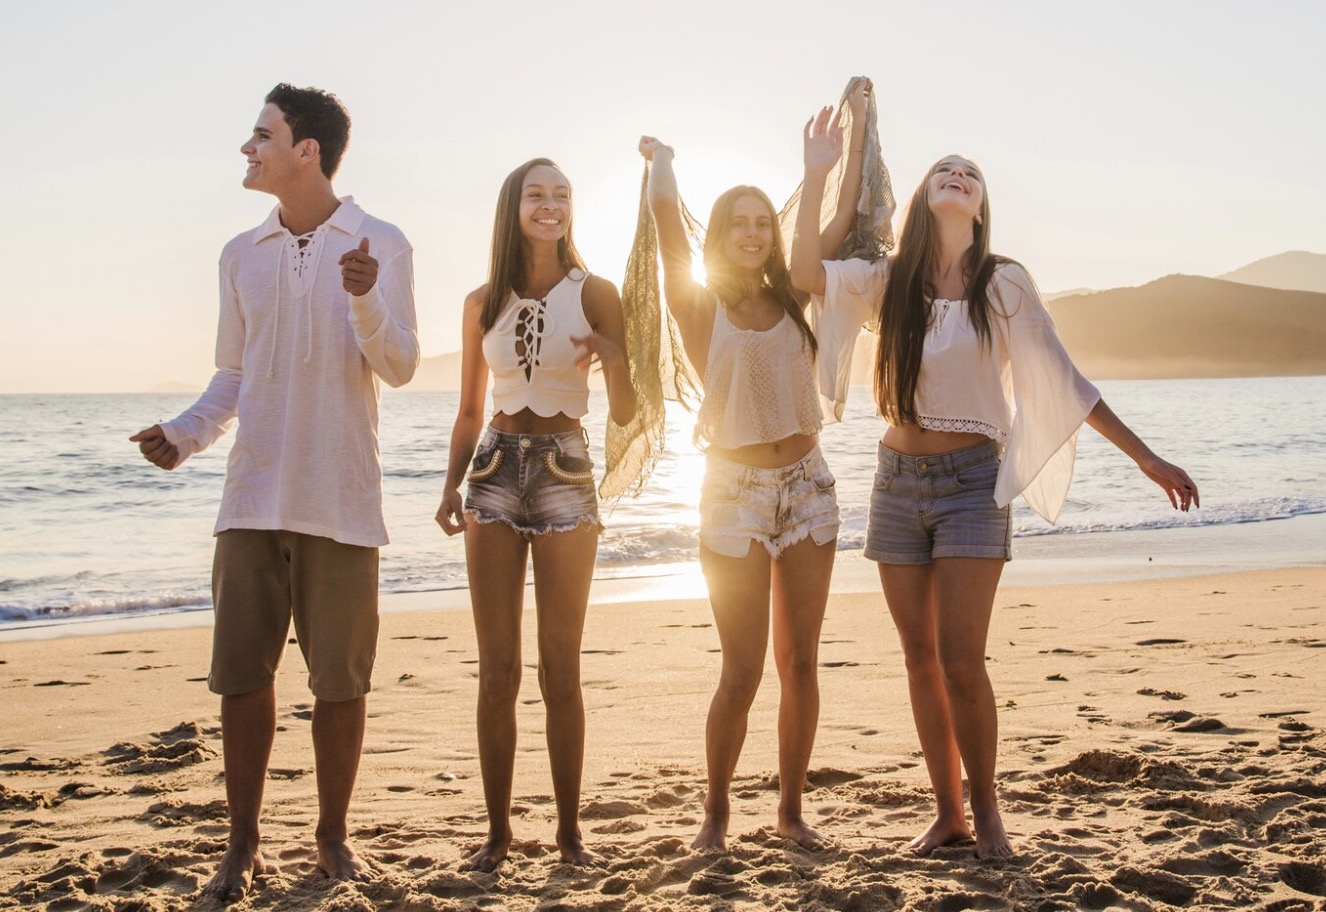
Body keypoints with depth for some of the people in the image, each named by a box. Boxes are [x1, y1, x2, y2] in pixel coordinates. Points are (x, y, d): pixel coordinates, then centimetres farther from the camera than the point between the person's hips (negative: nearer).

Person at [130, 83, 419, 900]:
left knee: (340, 679, 3)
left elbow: (400, 367, -6)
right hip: (253, 497, 3)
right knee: (242, 673, 2)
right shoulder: (242, 255, 13)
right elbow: (233, 375, 16)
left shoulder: (380, 244, 1)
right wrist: (185, 435, -1)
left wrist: (365, 300, -25)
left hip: (339, 501, -3)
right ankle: (243, 844, 12)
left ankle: (334, 836, 17)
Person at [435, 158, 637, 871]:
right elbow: (470, 412, 15)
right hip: (495, 471, 2)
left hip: (565, 472, -2)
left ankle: (569, 827, 11)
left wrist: (614, 358, -23)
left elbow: (623, 413, -2)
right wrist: (452, 487, 1)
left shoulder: (594, 294, 0)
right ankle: (498, 828, 10)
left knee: (560, 669, 2)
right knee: (497, 669, 2)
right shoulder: (483, 303, 8)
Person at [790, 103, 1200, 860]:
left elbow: (1064, 383, -1)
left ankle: (986, 811, 10)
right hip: (899, 480, 3)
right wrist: (819, 175, -17)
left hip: (971, 482, -3)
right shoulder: (889, 281, 4)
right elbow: (807, 273, -13)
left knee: (961, 660, -10)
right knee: (922, 659, 8)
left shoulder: (1004, 284, -2)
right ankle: (948, 813, 20)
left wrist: (1148, 459, -4)